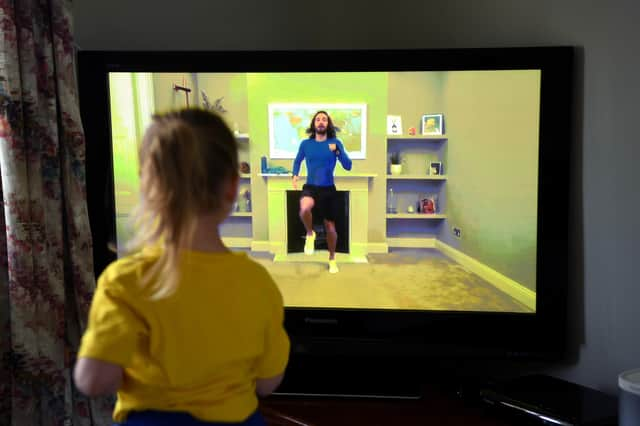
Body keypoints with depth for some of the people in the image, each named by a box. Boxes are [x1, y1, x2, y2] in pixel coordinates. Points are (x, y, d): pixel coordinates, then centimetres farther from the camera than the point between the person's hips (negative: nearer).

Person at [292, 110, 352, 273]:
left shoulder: (335, 143, -3)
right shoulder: (306, 144, 0)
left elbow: (348, 166, -7)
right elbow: (297, 161, 18)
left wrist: (337, 151, -22)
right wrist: (295, 175, 0)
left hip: (328, 189, 1)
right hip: (310, 187, -1)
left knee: (330, 227, 9)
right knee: (305, 208, -36)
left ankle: (332, 259, 33)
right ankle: (310, 234, -5)